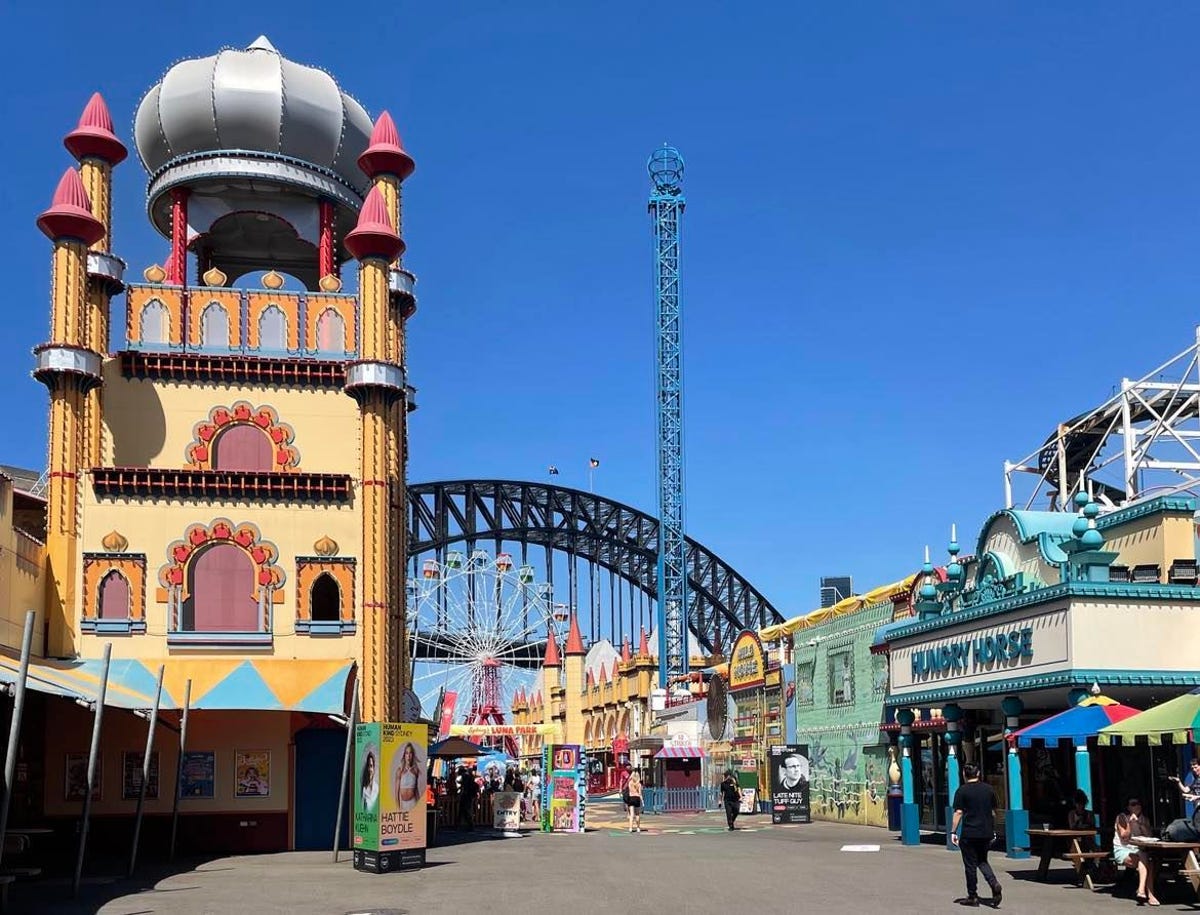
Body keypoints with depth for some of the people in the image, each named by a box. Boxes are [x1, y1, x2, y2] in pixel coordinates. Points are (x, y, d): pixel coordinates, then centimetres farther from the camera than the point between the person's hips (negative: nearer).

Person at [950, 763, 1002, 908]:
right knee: (982, 861, 19)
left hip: (969, 833, -5)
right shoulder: (988, 789, 6)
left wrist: (953, 832, -6)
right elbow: (993, 812, 12)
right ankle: (994, 884, -3)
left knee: (970, 865, 4)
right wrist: (993, 830, 22)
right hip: (986, 833, 5)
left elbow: (958, 813, -11)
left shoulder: (962, 791, -7)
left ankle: (973, 897, 8)